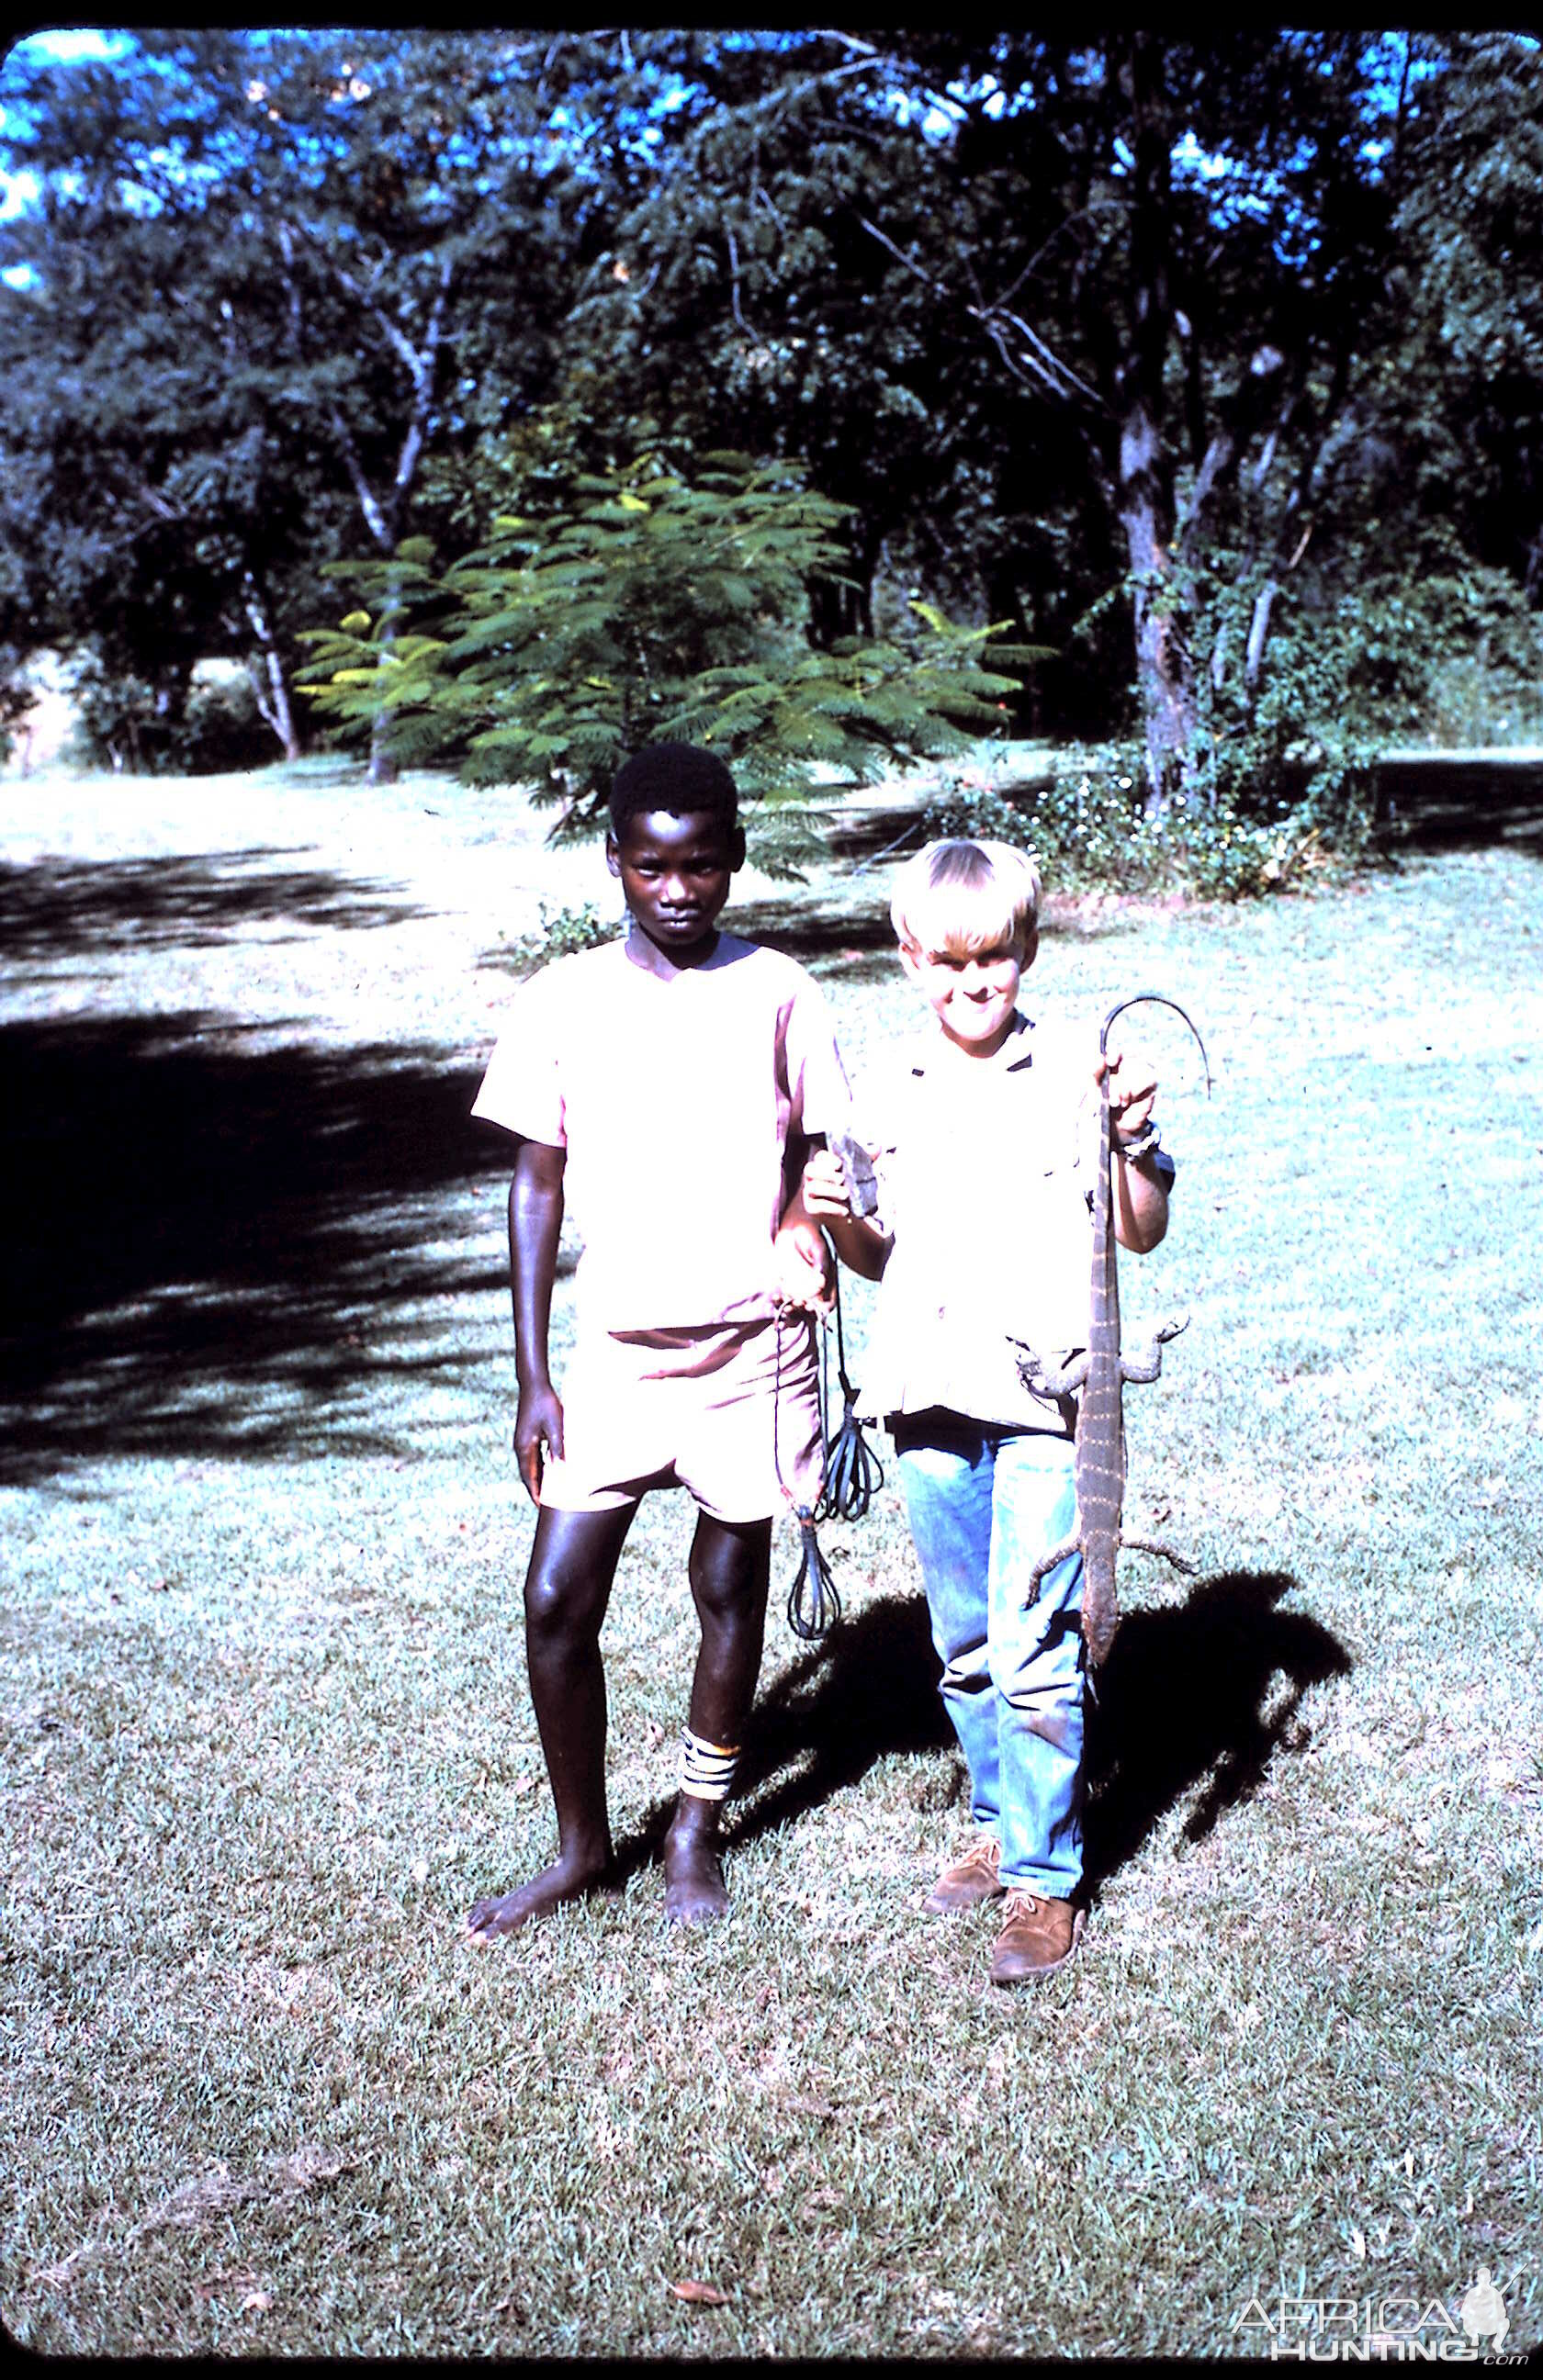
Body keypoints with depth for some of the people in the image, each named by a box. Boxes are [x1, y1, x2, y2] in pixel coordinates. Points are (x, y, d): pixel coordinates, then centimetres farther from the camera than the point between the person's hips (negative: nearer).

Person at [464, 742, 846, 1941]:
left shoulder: (777, 994, -2)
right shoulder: (562, 1002, 0)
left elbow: (811, 1164, 7)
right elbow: (538, 1186, 3)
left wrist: (813, 1232, -14)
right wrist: (532, 1377, 1)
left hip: (750, 1348, -1)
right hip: (616, 1347, 1)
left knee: (731, 1591, 10)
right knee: (558, 1599, -1)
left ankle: (699, 1830, 30)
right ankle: (583, 1844, 20)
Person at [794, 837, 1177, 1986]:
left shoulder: (1076, 1071, -3)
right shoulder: (887, 1093, 8)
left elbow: (1143, 1233, -1)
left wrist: (1133, 1137, -18)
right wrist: (838, 1217, -5)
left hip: (1044, 1392, -4)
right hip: (929, 1394, 5)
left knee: (1034, 1652, -6)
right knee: (966, 1649, 15)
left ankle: (1046, 1878, 7)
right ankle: (1000, 1826, 32)